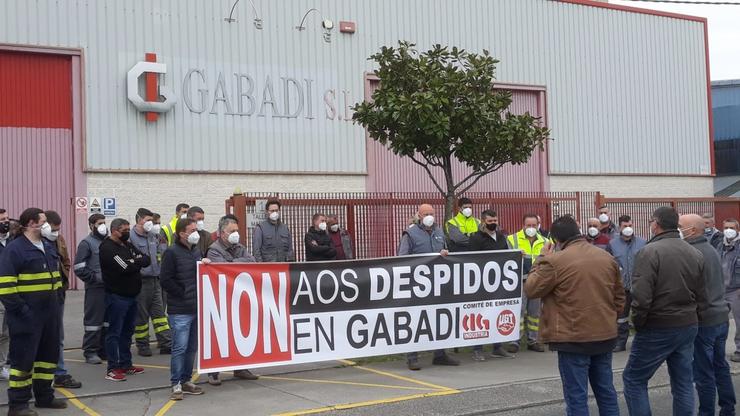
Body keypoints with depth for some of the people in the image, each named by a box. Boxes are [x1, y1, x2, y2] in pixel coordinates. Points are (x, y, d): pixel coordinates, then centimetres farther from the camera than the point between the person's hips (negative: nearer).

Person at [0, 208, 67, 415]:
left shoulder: (48, 247, 13)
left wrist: (56, 301, 15)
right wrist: (19, 309, -20)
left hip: (49, 312, 8)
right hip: (27, 315, -8)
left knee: (49, 353, 14)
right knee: (23, 357, -2)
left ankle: (44, 396, 27)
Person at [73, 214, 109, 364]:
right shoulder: (87, 243, -5)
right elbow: (79, 268, -11)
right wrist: (96, 277, -15)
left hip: (110, 287, 6)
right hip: (95, 288, -6)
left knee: (108, 319, 10)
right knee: (94, 319, -3)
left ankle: (104, 349, 19)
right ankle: (90, 352, 3)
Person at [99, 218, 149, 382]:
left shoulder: (127, 245, 14)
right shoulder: (108, 248, -13)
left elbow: (147, 260, 5)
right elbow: (125, 267, -23)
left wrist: (134, 262, -12)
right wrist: (138, 262, -7)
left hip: (131, 295, 9)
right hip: (117, 296, -9)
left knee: (127, 331, 14)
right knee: (114, 332, -3)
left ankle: (126, 364, 23)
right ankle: (112, 368, 2)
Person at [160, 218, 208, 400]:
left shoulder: (196, 251, 15)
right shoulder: (172, 253, -7)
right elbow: (165, 280, -12)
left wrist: (205, 263, 3)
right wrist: (183, 294, -10)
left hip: (196, 308, 7)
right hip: (180, 310, -7)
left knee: (192, 348, 11)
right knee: (180, 348, -6)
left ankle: (186, 381, 21)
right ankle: (176, 385, 2)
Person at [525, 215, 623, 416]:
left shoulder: (555, 261, -15)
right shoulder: (607, 257, 6)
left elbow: (531, 290, -4)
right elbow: (619, 296, 13)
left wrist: (541, 260, 4)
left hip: (573, 338, -6)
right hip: (605, 335, 6)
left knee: (577, 396, 0)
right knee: (606, 390, 16)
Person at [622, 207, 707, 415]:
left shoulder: (650, 251, -16)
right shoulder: (696, 254, 6)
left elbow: (641, 297, -22)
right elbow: (702, 297, 10)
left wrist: (638, 324, -7)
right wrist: (691, 319, 18)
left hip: (658, 329, -7)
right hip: (688, 327, 7)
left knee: (634, 380, 5)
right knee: (683, 383, 13)